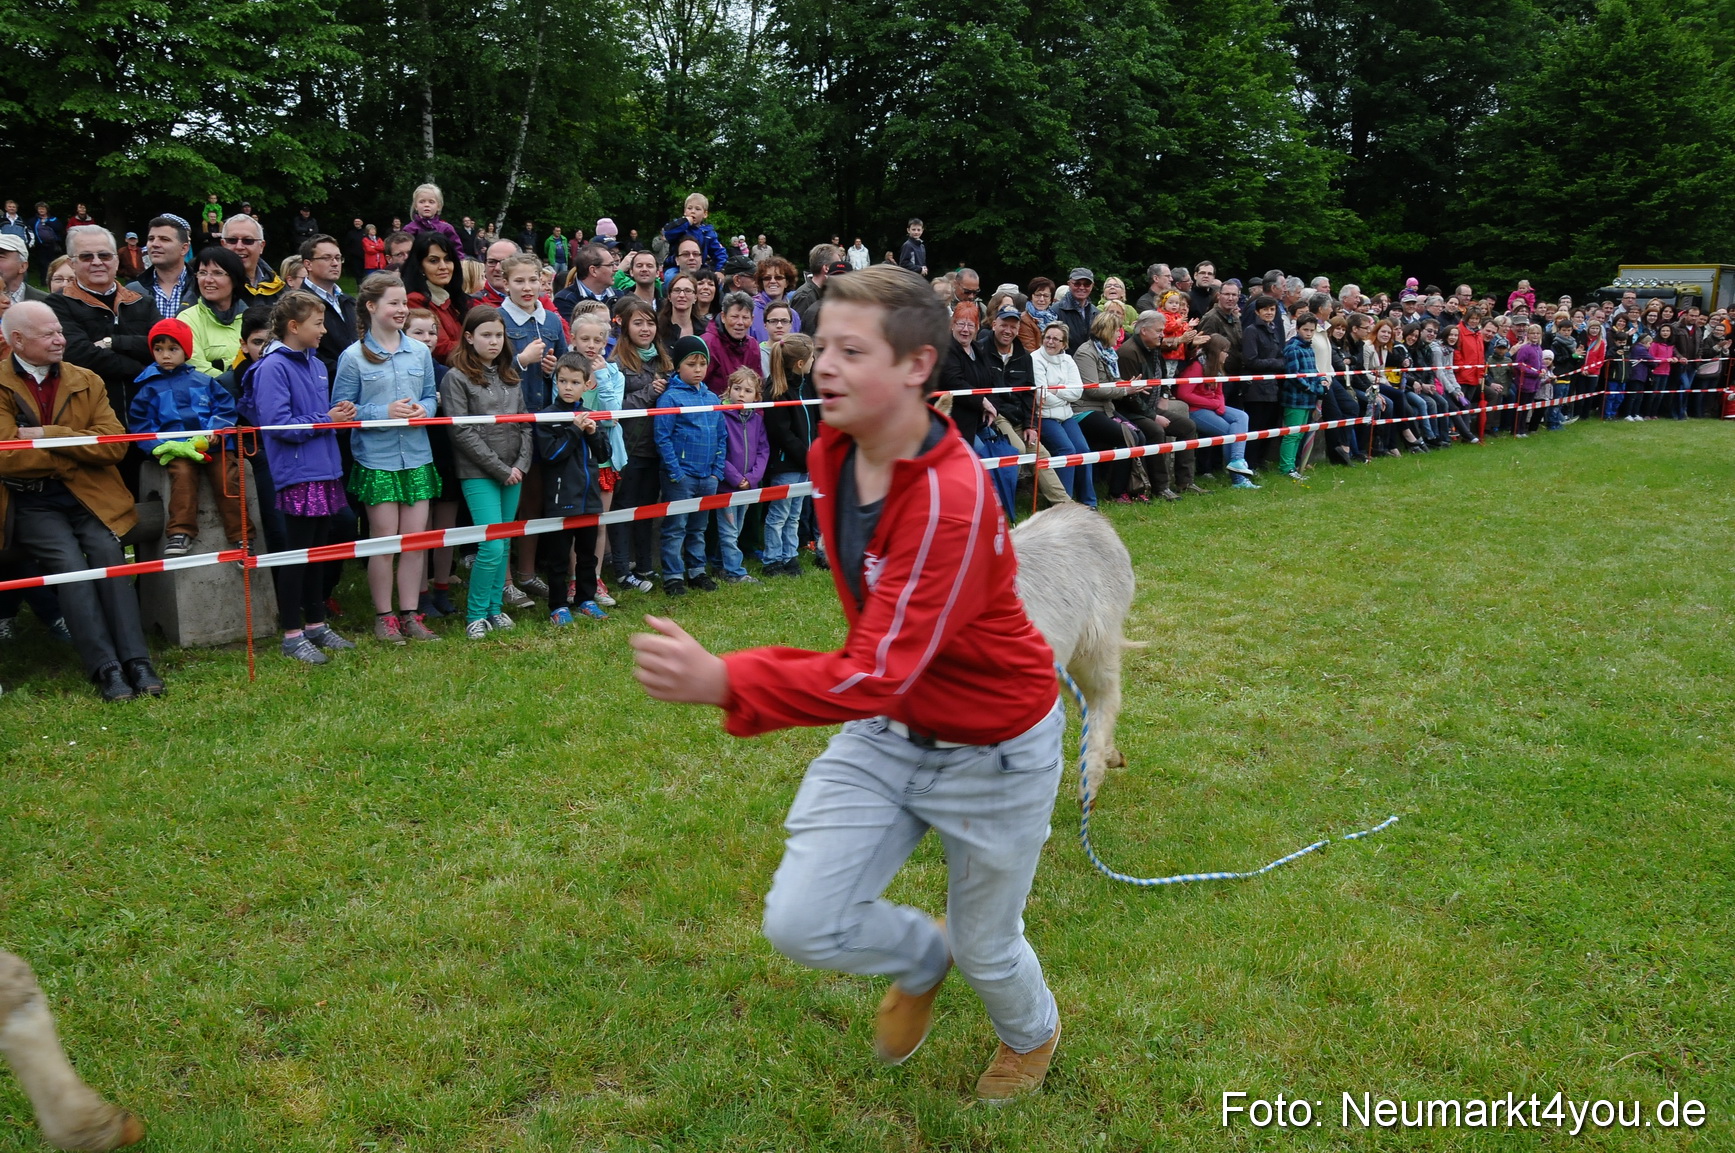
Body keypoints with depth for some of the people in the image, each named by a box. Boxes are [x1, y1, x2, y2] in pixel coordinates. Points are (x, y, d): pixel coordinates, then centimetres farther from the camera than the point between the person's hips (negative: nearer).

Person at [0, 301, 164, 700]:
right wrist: (80, 452, -8)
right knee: (71, 565, -24)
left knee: (108, 553, -22)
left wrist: (49, 436, -10)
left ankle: (137, 661, -23)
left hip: (90, 496, 2)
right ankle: (106, 669, -22)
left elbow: (115, 444, -3)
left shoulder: (86, 381, 10)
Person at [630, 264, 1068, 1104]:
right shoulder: (832, 455, -8)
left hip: (993, 749, -6)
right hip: (886, 729, 6)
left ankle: (1033, 1033, 52)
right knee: (800, 924, -3)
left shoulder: (953, 501, -33)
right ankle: (921, 959, 32)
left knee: (984, 947, 14)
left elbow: (877, 675, -38)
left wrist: (720, 682, -51)